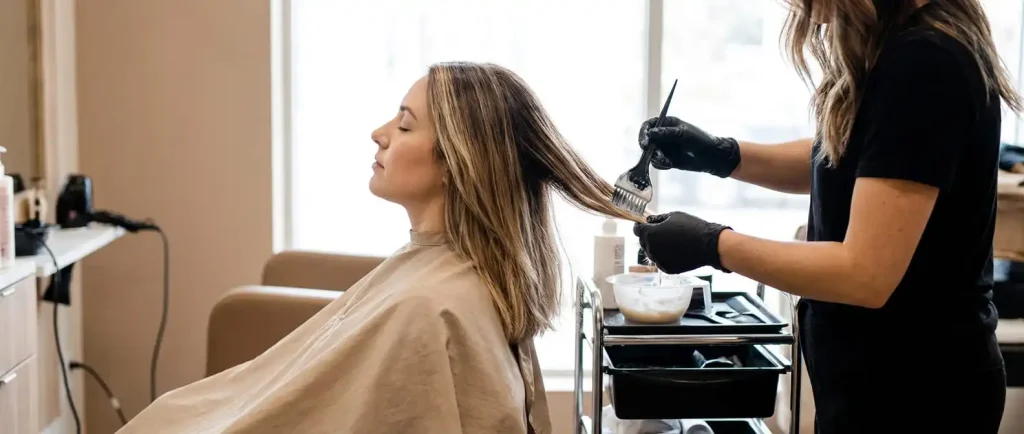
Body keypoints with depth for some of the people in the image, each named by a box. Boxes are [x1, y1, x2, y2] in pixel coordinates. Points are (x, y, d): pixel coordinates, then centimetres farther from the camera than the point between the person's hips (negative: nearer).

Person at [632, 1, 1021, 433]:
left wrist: (712, 244, -18)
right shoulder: (898, 45, 4)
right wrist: (722, 155, 5)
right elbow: (843, 162, 19)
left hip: (913, 388, -9)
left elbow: (865, 274, -27)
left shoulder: (923, 64, -26)